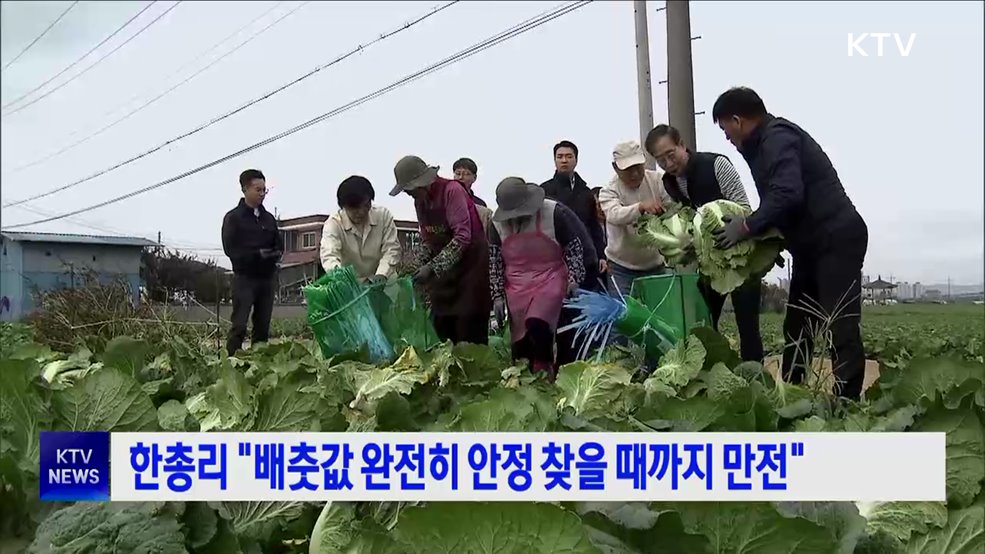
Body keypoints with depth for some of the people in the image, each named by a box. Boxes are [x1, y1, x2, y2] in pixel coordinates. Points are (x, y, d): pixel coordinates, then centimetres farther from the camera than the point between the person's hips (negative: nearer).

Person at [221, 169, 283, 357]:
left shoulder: (269, 218, 15)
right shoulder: (233, 217, 0)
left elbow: (279, 245, 15)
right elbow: (230, 249, -9)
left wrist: (275, 254, -8)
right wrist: (257, 254, -19)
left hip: (267, 277, 5)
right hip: (244, 277, -5)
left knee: (263, 326, 6)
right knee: (239, 325, -10)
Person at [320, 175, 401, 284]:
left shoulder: (384, 215, -5)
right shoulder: (333, 224, -13)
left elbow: (391, 248, -10)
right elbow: (329, 256, -28)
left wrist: (382, 274, -28)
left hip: (383, 283, 2)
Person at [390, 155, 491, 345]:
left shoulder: (452, 190, -16)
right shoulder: (419, 200, 8)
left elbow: (463, 237, -23)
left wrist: (432, 267, -23)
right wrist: (421, 266, -2)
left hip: (470, 264, -7)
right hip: (443, 271, 7)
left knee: (470, 335, -6)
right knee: (442, 329, 7)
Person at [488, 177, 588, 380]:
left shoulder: (554, 213, -10)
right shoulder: (498, 222, 1)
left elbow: (574, 247, -2)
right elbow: (495, 261, 7)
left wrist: (574, 279, -9)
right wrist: (498, 295, 5)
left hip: (551, 279, -4)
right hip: (517, 286, 4)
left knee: (537, 325, -27)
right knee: (519, 342, 5)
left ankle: (546, 370, -5)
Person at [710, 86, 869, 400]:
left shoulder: (777, 137, -14)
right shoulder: (767, 142, 17)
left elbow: (787, 195, -27)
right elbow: (777, 200, 19)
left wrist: (747, 227, -18)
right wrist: (752, 227, 6)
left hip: (836, 240, -11)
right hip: (814, 245, 11)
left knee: (840, 328, -12)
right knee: (796, 328, 12)